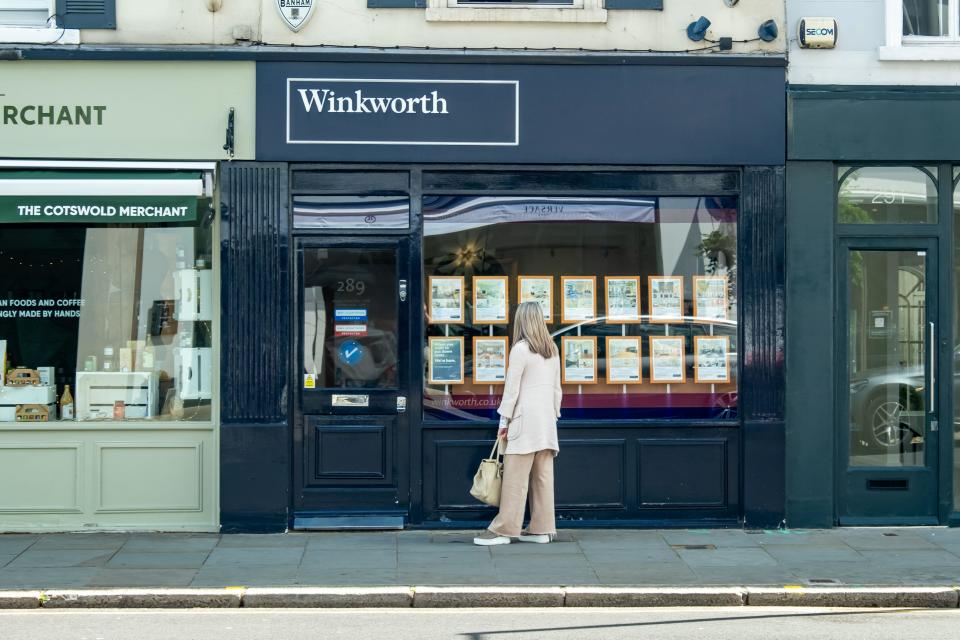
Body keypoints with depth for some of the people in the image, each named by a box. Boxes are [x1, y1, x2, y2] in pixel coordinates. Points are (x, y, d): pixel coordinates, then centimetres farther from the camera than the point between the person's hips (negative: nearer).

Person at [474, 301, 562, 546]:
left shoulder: (521, 349, -10)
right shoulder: (552, 350, 11)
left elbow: (512, 388, -10)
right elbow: (557, 388, 14)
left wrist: (504, 420, -3)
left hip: (525, 418, -7)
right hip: (547, 419, 7)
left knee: (515, 477, -6)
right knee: (543, 475, 8)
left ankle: (503, 529, -4)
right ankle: (542, 528, 10)